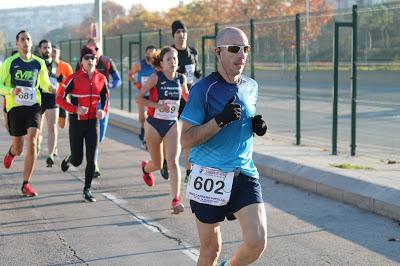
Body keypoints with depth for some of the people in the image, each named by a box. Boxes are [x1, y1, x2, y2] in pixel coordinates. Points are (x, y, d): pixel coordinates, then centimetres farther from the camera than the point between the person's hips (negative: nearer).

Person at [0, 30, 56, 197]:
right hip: (15, 107, -1)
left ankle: (26, 185, -7)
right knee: (18, 148, 8)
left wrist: (49, 88, -5)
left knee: (32, 144, -16)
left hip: (33, 107, 1)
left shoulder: (39, 63, 5)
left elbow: (43, 83, 19)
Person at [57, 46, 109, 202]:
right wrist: (75, 109, -22)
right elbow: (60, 98, -9)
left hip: (93, 122, 3)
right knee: (77, 161, 3)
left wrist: (103, 111, -5)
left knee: (91, 158, -4)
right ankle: (69, 159, 40)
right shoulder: (74, 78, -11)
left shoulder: (101, 78, 0)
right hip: (77, 122, -3)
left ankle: (87, 189, 8)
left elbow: (105, 98, 14)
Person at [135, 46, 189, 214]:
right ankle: (146, 168, 50)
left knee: (173, 161, -15)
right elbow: (138, 98, -11)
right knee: (157, 165, 12)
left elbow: (186, 95, 21)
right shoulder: (156, 77, -12)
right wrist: (158, 105, -23)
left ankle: (176, 200, -17)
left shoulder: (181, 79, 0)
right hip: (154, 124, -2)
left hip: (172, 125, 2)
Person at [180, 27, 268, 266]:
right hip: (210, 176, -4)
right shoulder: (203, 89, -11)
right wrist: (220, 120, -25)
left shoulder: (252, 87, 7)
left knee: (258, 242, -9)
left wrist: (257, 125, 1)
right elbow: (186, 139, -13)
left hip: (245, 174, 4)